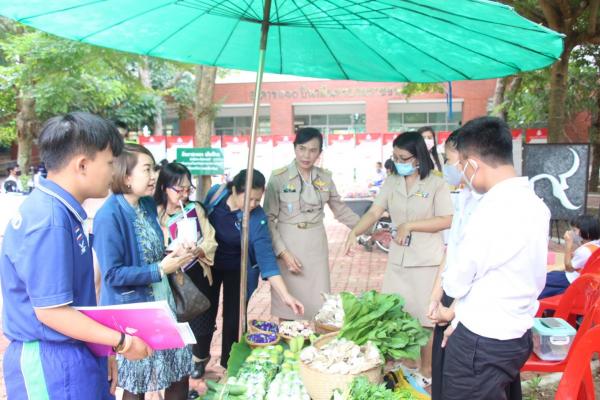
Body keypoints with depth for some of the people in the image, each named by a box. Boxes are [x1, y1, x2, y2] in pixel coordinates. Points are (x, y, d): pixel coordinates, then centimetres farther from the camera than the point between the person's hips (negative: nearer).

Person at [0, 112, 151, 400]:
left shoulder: (59, 211, 5)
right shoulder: (49, 220, -24)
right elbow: (51, 311, -22)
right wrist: (121, 342, -14)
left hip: (76, 356, 9)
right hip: (52, 363, -9)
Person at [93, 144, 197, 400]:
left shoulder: (148, 205, 3)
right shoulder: (110, 216, -21)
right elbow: (112, 274, -22)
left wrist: (175, 256, -4)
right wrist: (160, 270, -23)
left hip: (162, 301, 7)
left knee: (180, 371, 16)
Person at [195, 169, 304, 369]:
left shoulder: (257, 218, -27)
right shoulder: (216, 193, -21)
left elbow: (266, 257, -30)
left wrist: (285, 295, -37)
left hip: (237, 270, -1)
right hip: (208, 265, 2)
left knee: (234, 320, 2)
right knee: (205, 314, 8)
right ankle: (201, 357, 34)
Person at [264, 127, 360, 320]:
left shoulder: (325, 177, 5)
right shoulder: (278, 177, -6)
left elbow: (341, 210, 17)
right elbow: (269, 219, -6)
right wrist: (283, 252, -14)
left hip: (316, 246, 3)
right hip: (288, 246, -3)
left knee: (318, 307, 3)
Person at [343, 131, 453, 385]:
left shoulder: (436, 184, -7)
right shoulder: (391, 183, 4)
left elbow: (446, 221, -11)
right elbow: (373, 213, -4)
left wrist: (409, 225, -16)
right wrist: (354, 232, -22)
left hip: (427, 261, -4)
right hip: (397, 259, 4)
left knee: (426, 316, 7)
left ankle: (426, 370, 26)